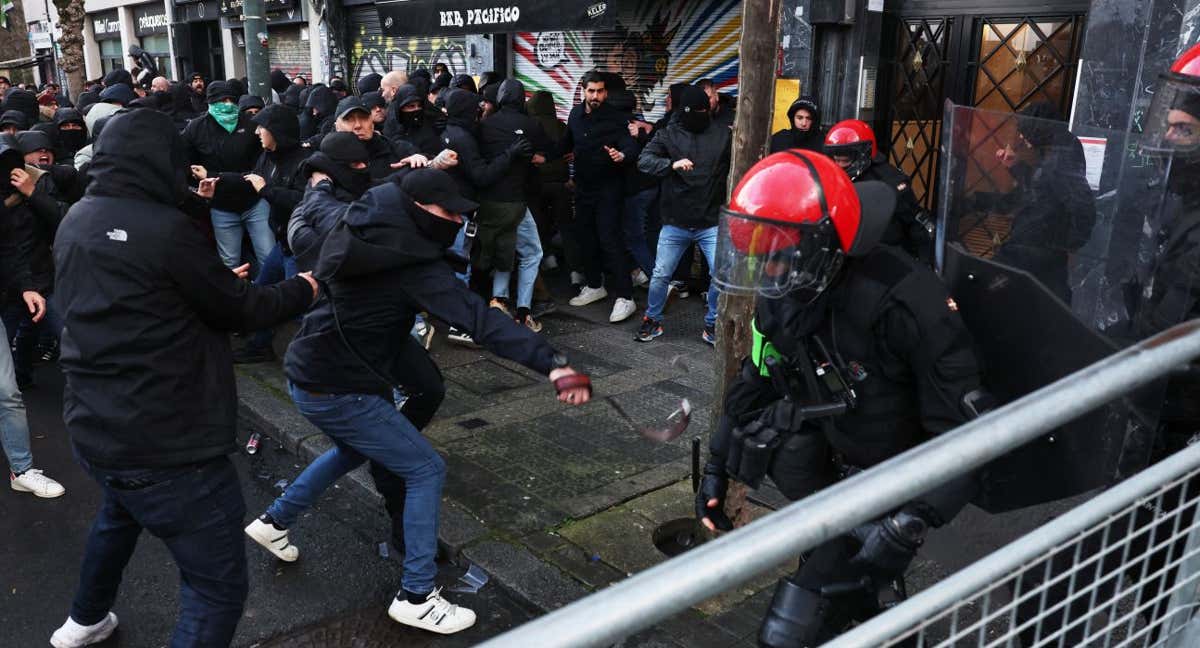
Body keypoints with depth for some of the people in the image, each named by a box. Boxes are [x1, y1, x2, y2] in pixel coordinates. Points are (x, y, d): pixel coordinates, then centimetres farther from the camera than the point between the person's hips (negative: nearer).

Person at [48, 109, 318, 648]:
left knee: (119, 515, 39)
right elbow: (239, 310, -10)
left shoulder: (76, 221, 4)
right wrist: (301, 290, 6)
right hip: (165, 440, -9)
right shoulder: (164, 229, -21)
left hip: (91, 424, 10)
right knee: (217, 587, 1)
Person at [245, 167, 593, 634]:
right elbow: (478, 319, -36)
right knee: (426, 471, 0)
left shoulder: (366, 231, 0)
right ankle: (417, 597, 6)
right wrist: (551, 364, -43)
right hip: (337, 390, -9)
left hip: (310, 374, 9)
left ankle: (275, 522, 49)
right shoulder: (412, 264, -26)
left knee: (353, 450, 35)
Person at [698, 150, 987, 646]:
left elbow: (966, 431, -27)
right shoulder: (783, 296, -7)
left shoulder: (902, 301, -30)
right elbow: (755, 381, 8)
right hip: (834, 455, 10)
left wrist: (911, 522, -34)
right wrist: (717, 468, 7)